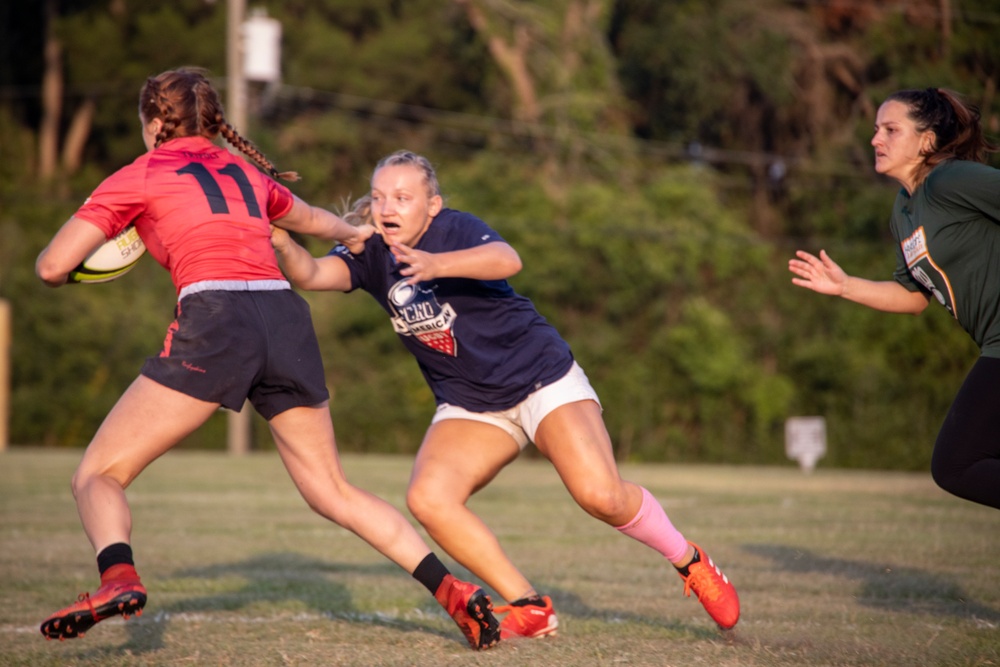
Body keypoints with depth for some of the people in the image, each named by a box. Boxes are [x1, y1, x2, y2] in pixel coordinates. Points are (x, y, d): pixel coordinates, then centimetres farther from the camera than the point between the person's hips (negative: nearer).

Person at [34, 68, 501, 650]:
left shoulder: (140, 176, 12)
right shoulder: (246, 172, 26)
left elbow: (53, 266, 6)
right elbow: (312, 219, 48)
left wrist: (64, 267, 29)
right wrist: (353, 233, 69)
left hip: (215, 320, -5)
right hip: (287, 317, 5)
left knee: (98, 475, 3)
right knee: (334, 492, 16)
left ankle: (118, 577, -27)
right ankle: (455, 590, 2)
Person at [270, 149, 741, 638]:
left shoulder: (453, 229, -18)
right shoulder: (370, 255, -4)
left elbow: (506, 260, -41)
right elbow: (310, 274, -23)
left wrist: (435, 265, -58)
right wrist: (282, 243, -45)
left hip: (542, 376, -5)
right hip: (469, 405, 5)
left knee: (600, 494, -20)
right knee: (427, 500, -20)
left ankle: (690, 562, 9)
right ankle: (530, 608, -8)